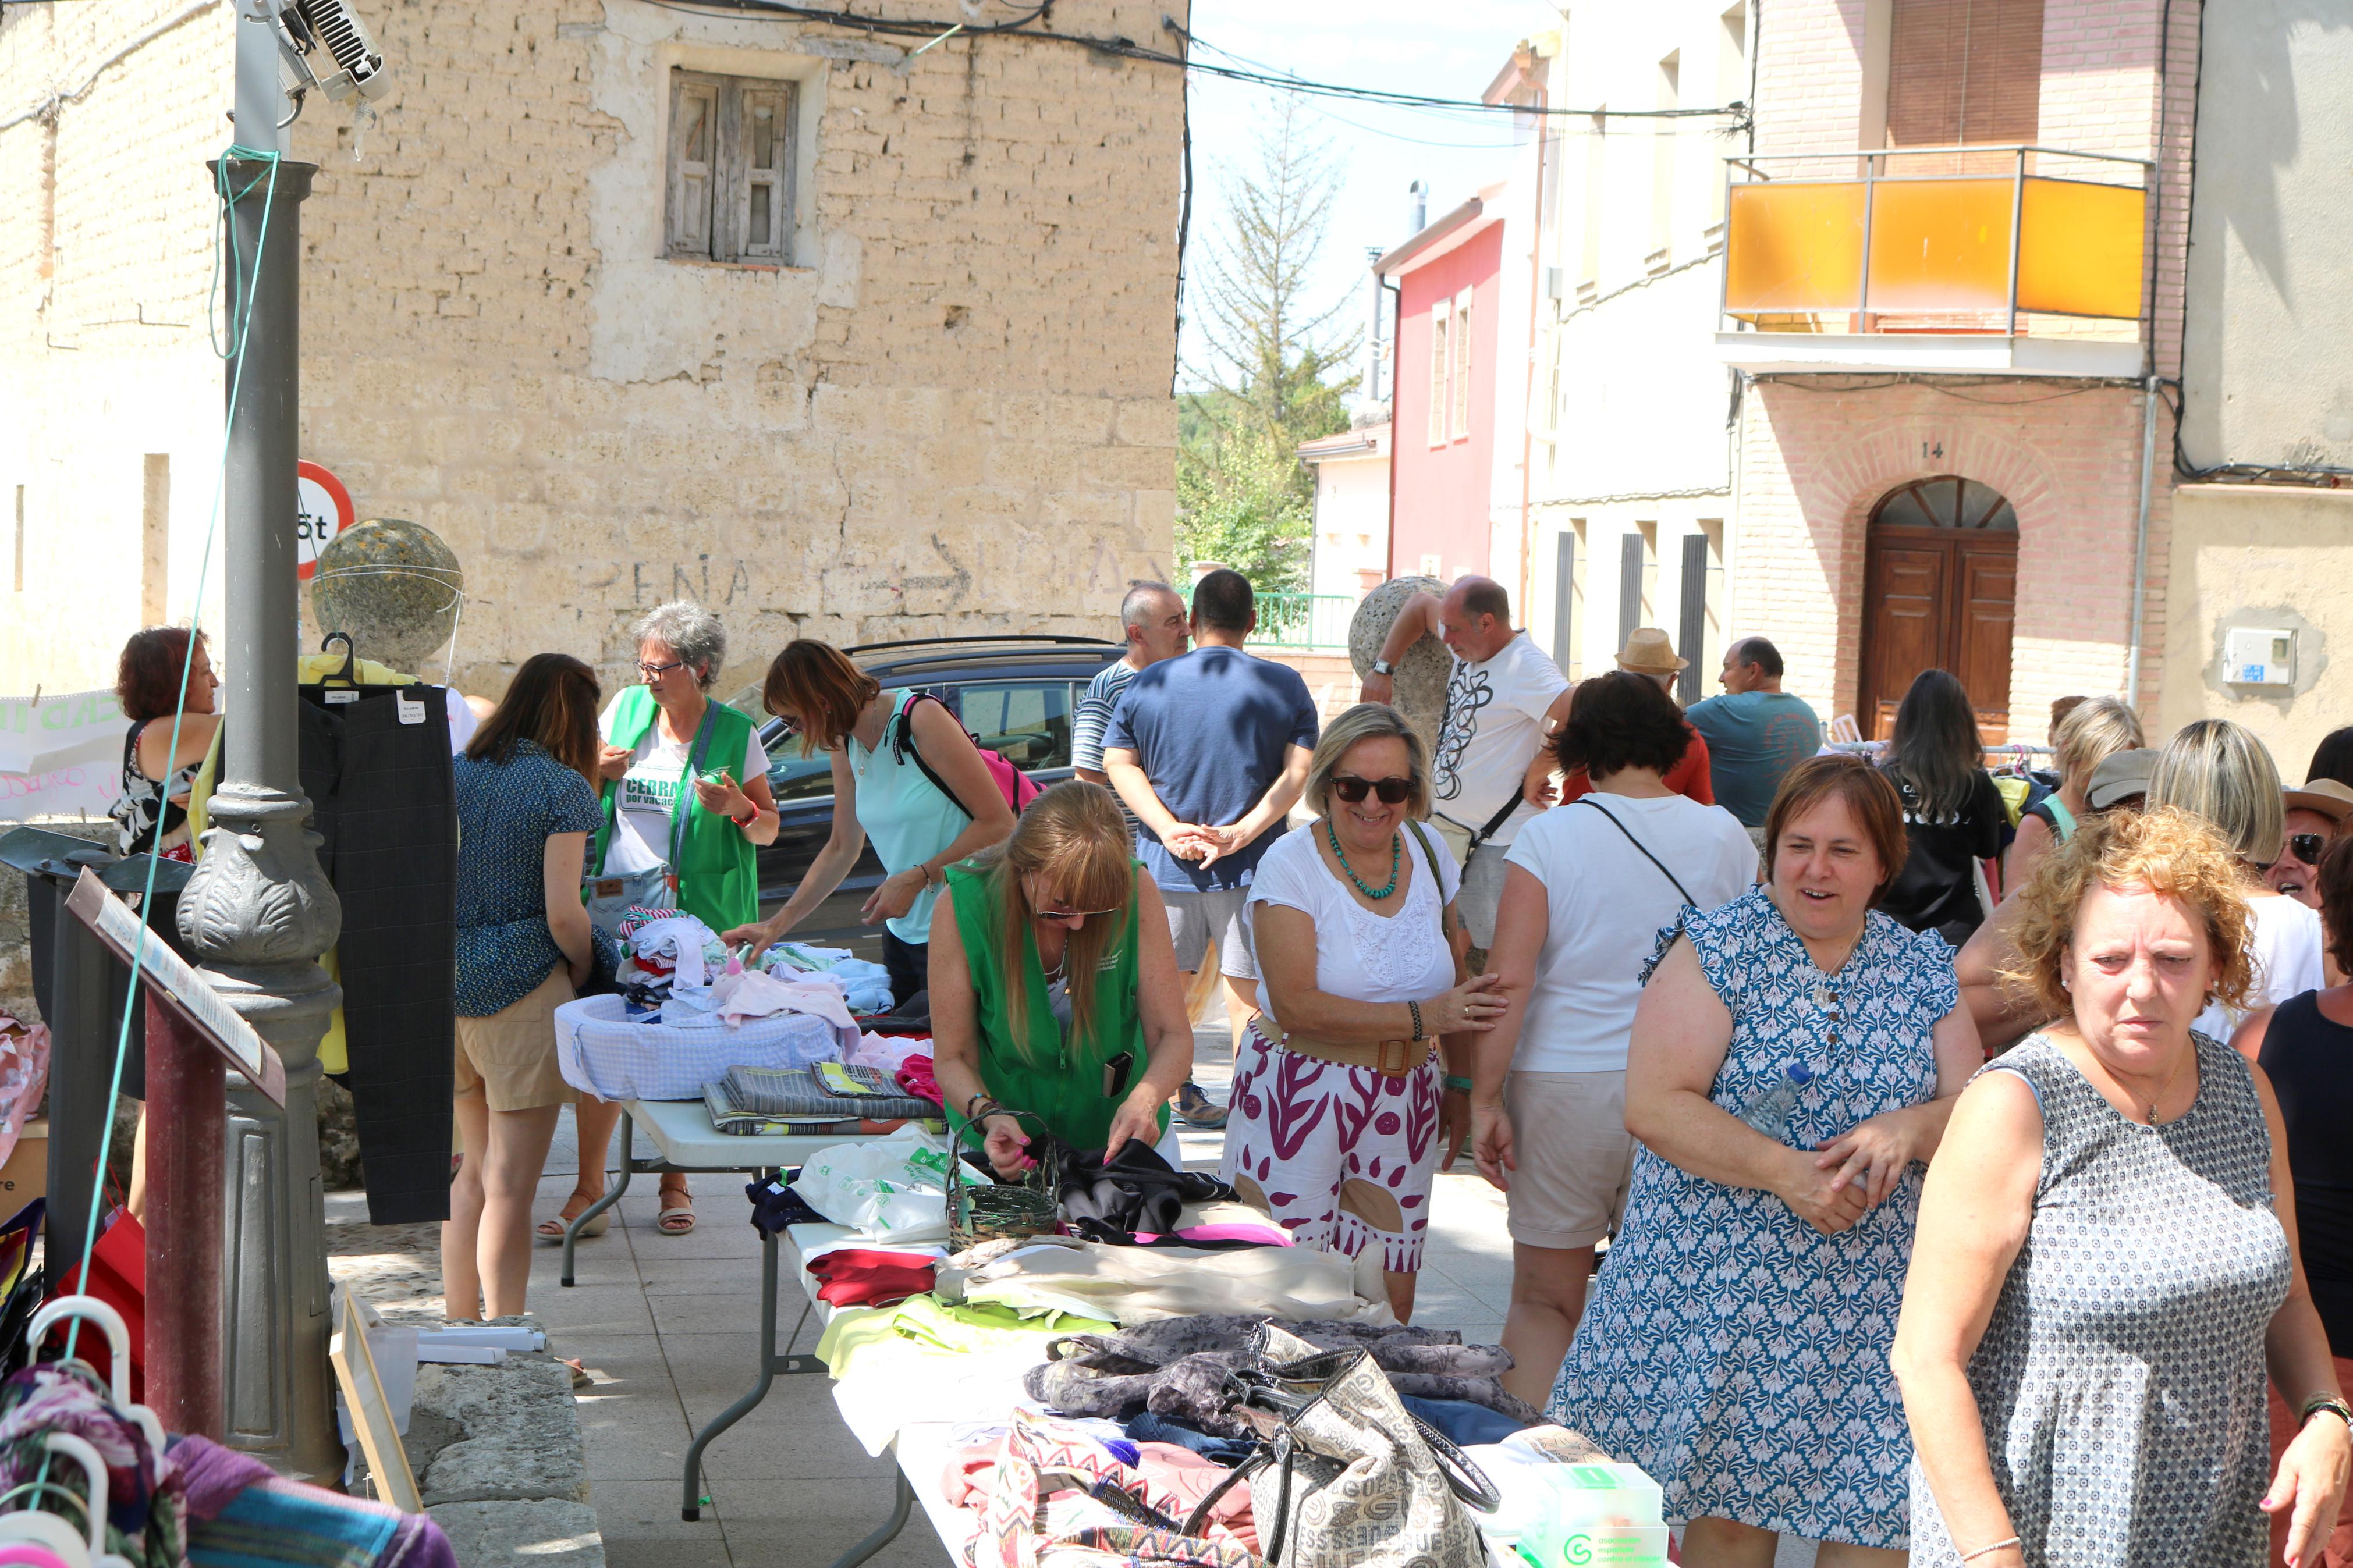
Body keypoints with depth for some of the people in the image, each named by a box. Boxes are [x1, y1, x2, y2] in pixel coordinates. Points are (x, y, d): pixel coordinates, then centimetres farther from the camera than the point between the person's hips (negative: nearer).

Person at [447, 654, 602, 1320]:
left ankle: (459, 1325, 26)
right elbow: (563, 913, -15)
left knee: (473, 1171, 20)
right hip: (523, 990, -6)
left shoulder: (454, 773, 8)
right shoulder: (564, 789, -9)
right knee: (510, 1187, -1)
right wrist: (583, 972, 2)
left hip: (447, 983, 6)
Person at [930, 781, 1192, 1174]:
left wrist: (1146, 1099, -33)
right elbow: (953, 1057, -13)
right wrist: (987, 1113, -33)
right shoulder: (961, 909, -20)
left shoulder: (1135, 892, -17)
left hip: (1120, 1133, -3)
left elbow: (1173, 1035, -12)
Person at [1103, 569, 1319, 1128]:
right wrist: (1240, 834, -15)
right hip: (1250, 869, -2)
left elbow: (1119, 764, -1)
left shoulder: (1148, 684, 3)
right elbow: (1297, 772, -10)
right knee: (1246, 989, 5)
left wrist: (1169, 830, -9)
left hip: (1166, 865, 2)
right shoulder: (1285, 686, -2)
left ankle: (1180, 1097, 22)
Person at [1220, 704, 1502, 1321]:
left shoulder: (1426, 850, 5)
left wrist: (1460, 1081, 14)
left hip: (1405, 1101, 5)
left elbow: (1457, 979, 18)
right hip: (1299, 1096, -4)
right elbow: (1296, 1006, -20)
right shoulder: (1290, 864, -11)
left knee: (1391, 1300, 6)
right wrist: (1421, 1018, -23)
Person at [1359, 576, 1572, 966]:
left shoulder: (1526, 667, -21)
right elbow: (1420, 605, 24)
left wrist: (1537, 772, -25)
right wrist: (1383, 668, 16)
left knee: (1489, 957, -8)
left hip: (1494, 842, -9)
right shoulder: (1471, 643, 6)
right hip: (1442, 826, 9)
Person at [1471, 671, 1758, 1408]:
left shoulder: (1551, 836, -6)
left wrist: (1485, 1100, -6)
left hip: (1567, 1082, -2)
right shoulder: (1726, 836, 2)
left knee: (1544, 1303, 8)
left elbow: (1510, 982, -11)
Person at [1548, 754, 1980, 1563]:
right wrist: (1786, 1172, -20)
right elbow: (1654, 1106, -11)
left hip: (1873, 1305, 3)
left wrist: (1911, 1129, -15)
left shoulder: (1926, 972, 9)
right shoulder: (1715, 950, -3)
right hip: (1722, 1291, -3)